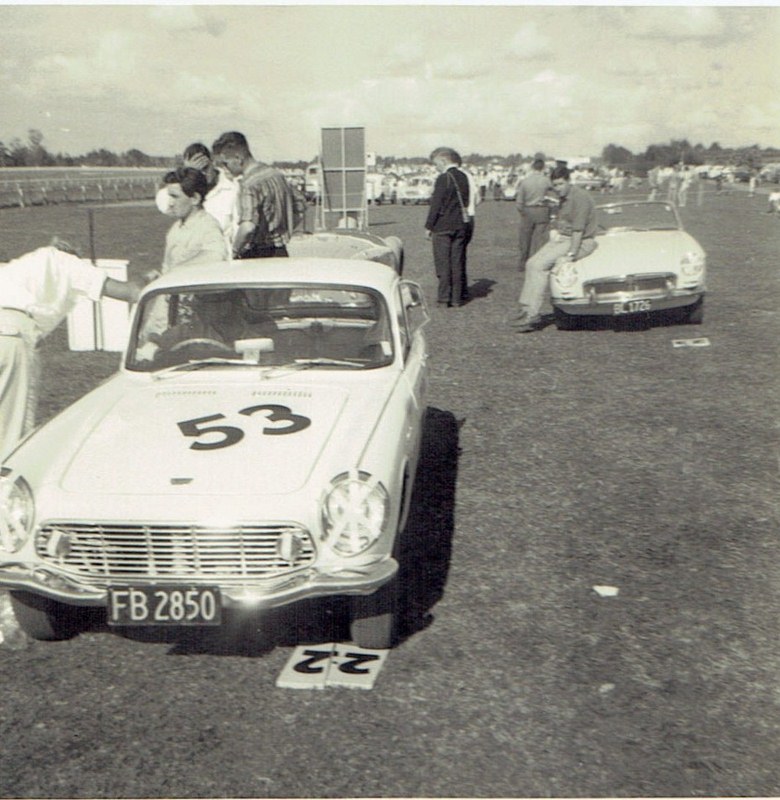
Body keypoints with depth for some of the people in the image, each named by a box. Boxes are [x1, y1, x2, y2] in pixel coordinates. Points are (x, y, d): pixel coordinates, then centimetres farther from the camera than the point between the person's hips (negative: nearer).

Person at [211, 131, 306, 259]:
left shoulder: (249, 185, -17)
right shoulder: (276, 174, 10)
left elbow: (248, 227, -31)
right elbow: (301, 207, 20)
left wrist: (234, 251, -17)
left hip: (257, 255, -9)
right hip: (281, 253, 9)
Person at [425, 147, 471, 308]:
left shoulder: (443, 178, -12)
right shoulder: (463, 177, 9)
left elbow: (436, 204, -12)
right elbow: (465, 202, 13)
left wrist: (429, 226, -7)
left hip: (443, 226, -6)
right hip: (461, 225, 6)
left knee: (443, 262, -1)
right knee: (458, 262, 8)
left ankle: (444, 297, -2)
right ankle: (458, 297, 10)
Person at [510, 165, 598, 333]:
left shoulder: (579, 197, -16)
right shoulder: (564, 198, 14)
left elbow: (578, 229, -21)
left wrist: (570, 255, -23)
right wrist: (556, 233, 6)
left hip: (580, 243, -9)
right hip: (563, 239, 9)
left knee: (540, 265, -21)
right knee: (532, 263, -7)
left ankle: (532, 314, -18)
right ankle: (526, 308, -7)